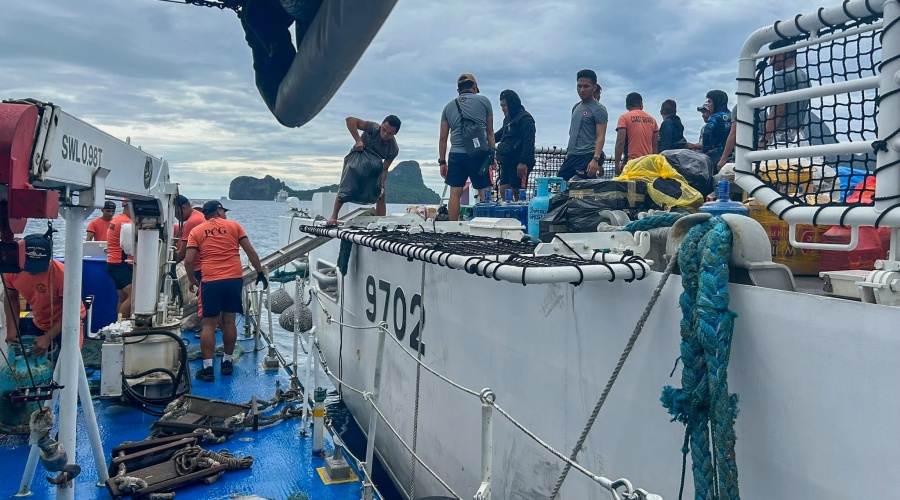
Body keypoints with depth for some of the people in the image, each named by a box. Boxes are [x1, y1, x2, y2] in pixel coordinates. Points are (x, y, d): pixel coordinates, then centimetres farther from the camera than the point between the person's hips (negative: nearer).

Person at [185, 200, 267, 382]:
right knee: (229, 321, 13)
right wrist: (260, 273, 13)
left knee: (209, 324, 5)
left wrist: (192, 280, 15)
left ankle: (207, 368, 4)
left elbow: (188, 260, 0)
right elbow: (250, 252, 5)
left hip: (210, 281, -1)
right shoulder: (234, 225, 9)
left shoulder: (196, 231, 7)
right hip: (234, 279, 1)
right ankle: (227, 362, 22)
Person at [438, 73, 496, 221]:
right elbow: (490, 132, 8)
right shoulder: (484, 101, 7)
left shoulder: (449, 107, 13)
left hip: (456, 155, 2)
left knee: (455, 193, 5)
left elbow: (443, 137, 11)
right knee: (484, 193, 1)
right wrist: (493, 153, 14)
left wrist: (442, 161, 15)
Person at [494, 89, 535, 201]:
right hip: (507, 162, 9)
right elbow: (501, 133, 35)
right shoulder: (508, 118, 18)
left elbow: (528, 142, -19)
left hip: (519, 164, -9)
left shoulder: (525, 118, -10)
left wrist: (523, 162, -26)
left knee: (517, 194, -7)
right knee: (504, 191, 7)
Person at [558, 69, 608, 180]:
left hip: (586, 157, -8)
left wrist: (596, 159, -27)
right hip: (571, 156, 8)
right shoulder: (576, 107, 17)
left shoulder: (598, 109, -7)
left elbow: (600, 137, -15)